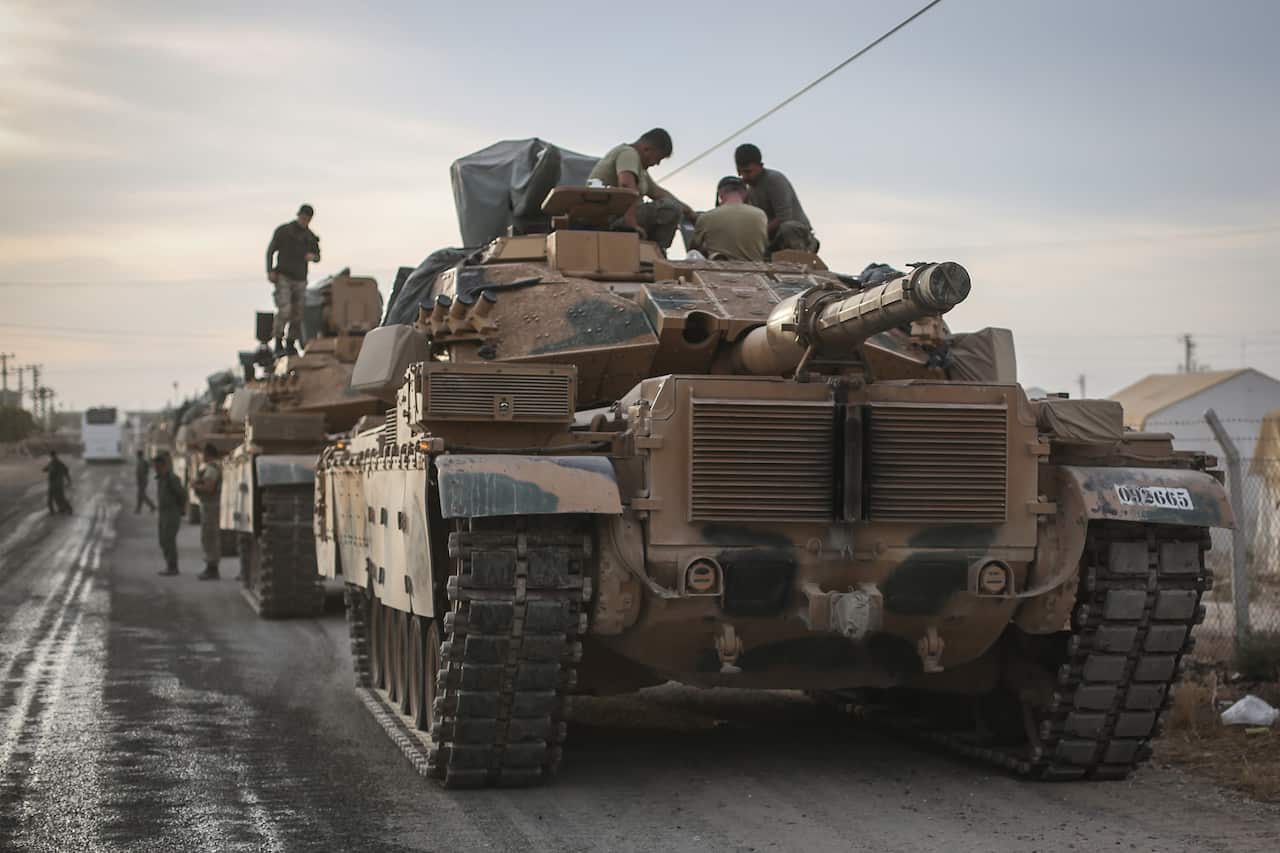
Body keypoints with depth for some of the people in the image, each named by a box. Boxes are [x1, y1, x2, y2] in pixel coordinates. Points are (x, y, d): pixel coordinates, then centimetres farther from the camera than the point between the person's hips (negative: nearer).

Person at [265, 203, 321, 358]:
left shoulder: (310, 236, 9)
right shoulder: (283, 230, -3)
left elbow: (317, 256, 17)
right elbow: (271, 251, -2)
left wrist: (313, 256, -9)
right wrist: (270, 271, -14)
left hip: (300, 279, 5)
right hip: (283, 277, -4)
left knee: (297, 313, 3)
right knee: (284, 310, -18)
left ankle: (291, 345, 14)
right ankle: (278, 345, -15)